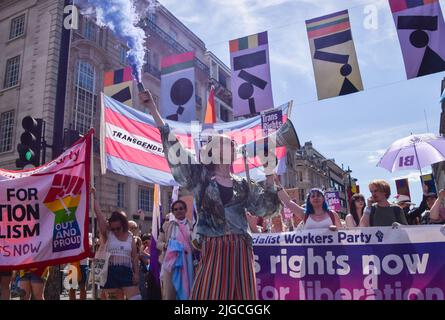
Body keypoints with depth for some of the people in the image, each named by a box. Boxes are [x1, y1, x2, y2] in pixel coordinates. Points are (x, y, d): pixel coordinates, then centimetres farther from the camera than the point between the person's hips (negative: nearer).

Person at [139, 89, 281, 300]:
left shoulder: (243, 185, 13)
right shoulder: (200, 176, 3)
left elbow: (266, 207, 11)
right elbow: (173, 148, -2)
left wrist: (269, 174, 4)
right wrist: (152, 109, -5)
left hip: (241, 249, 4)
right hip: (213, 248, -3)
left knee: (242, 293, 6)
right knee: (209, 293, -4)